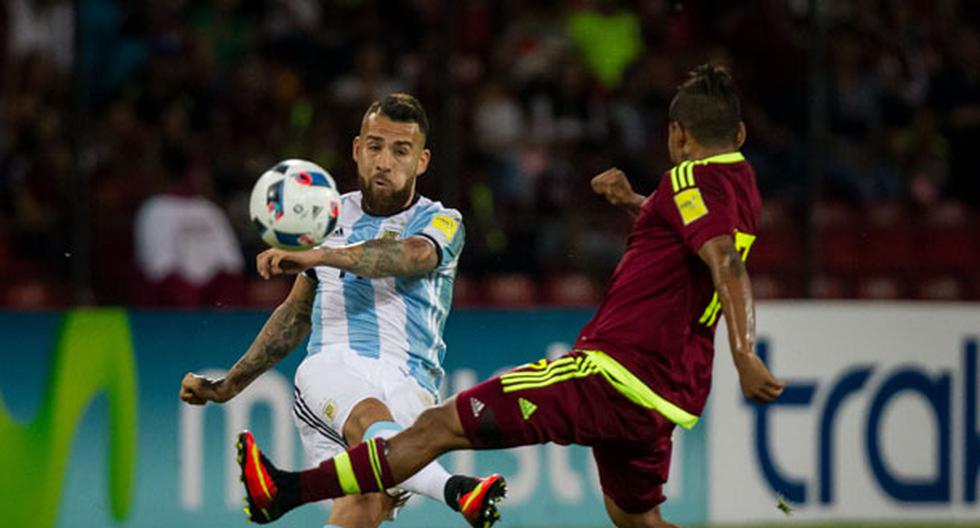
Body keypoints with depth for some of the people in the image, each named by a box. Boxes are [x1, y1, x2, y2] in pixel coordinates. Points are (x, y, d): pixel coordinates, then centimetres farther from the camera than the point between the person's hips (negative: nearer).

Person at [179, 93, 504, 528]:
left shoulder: (441, 222, 10)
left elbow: (412, 255, -15)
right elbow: (296, 313, 34)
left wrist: (319, 256, -30)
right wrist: (226, 386, 34)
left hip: (407, 384, -1)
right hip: (331, 369, 1)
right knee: (370, 418, -37)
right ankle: (457, 491, -63)